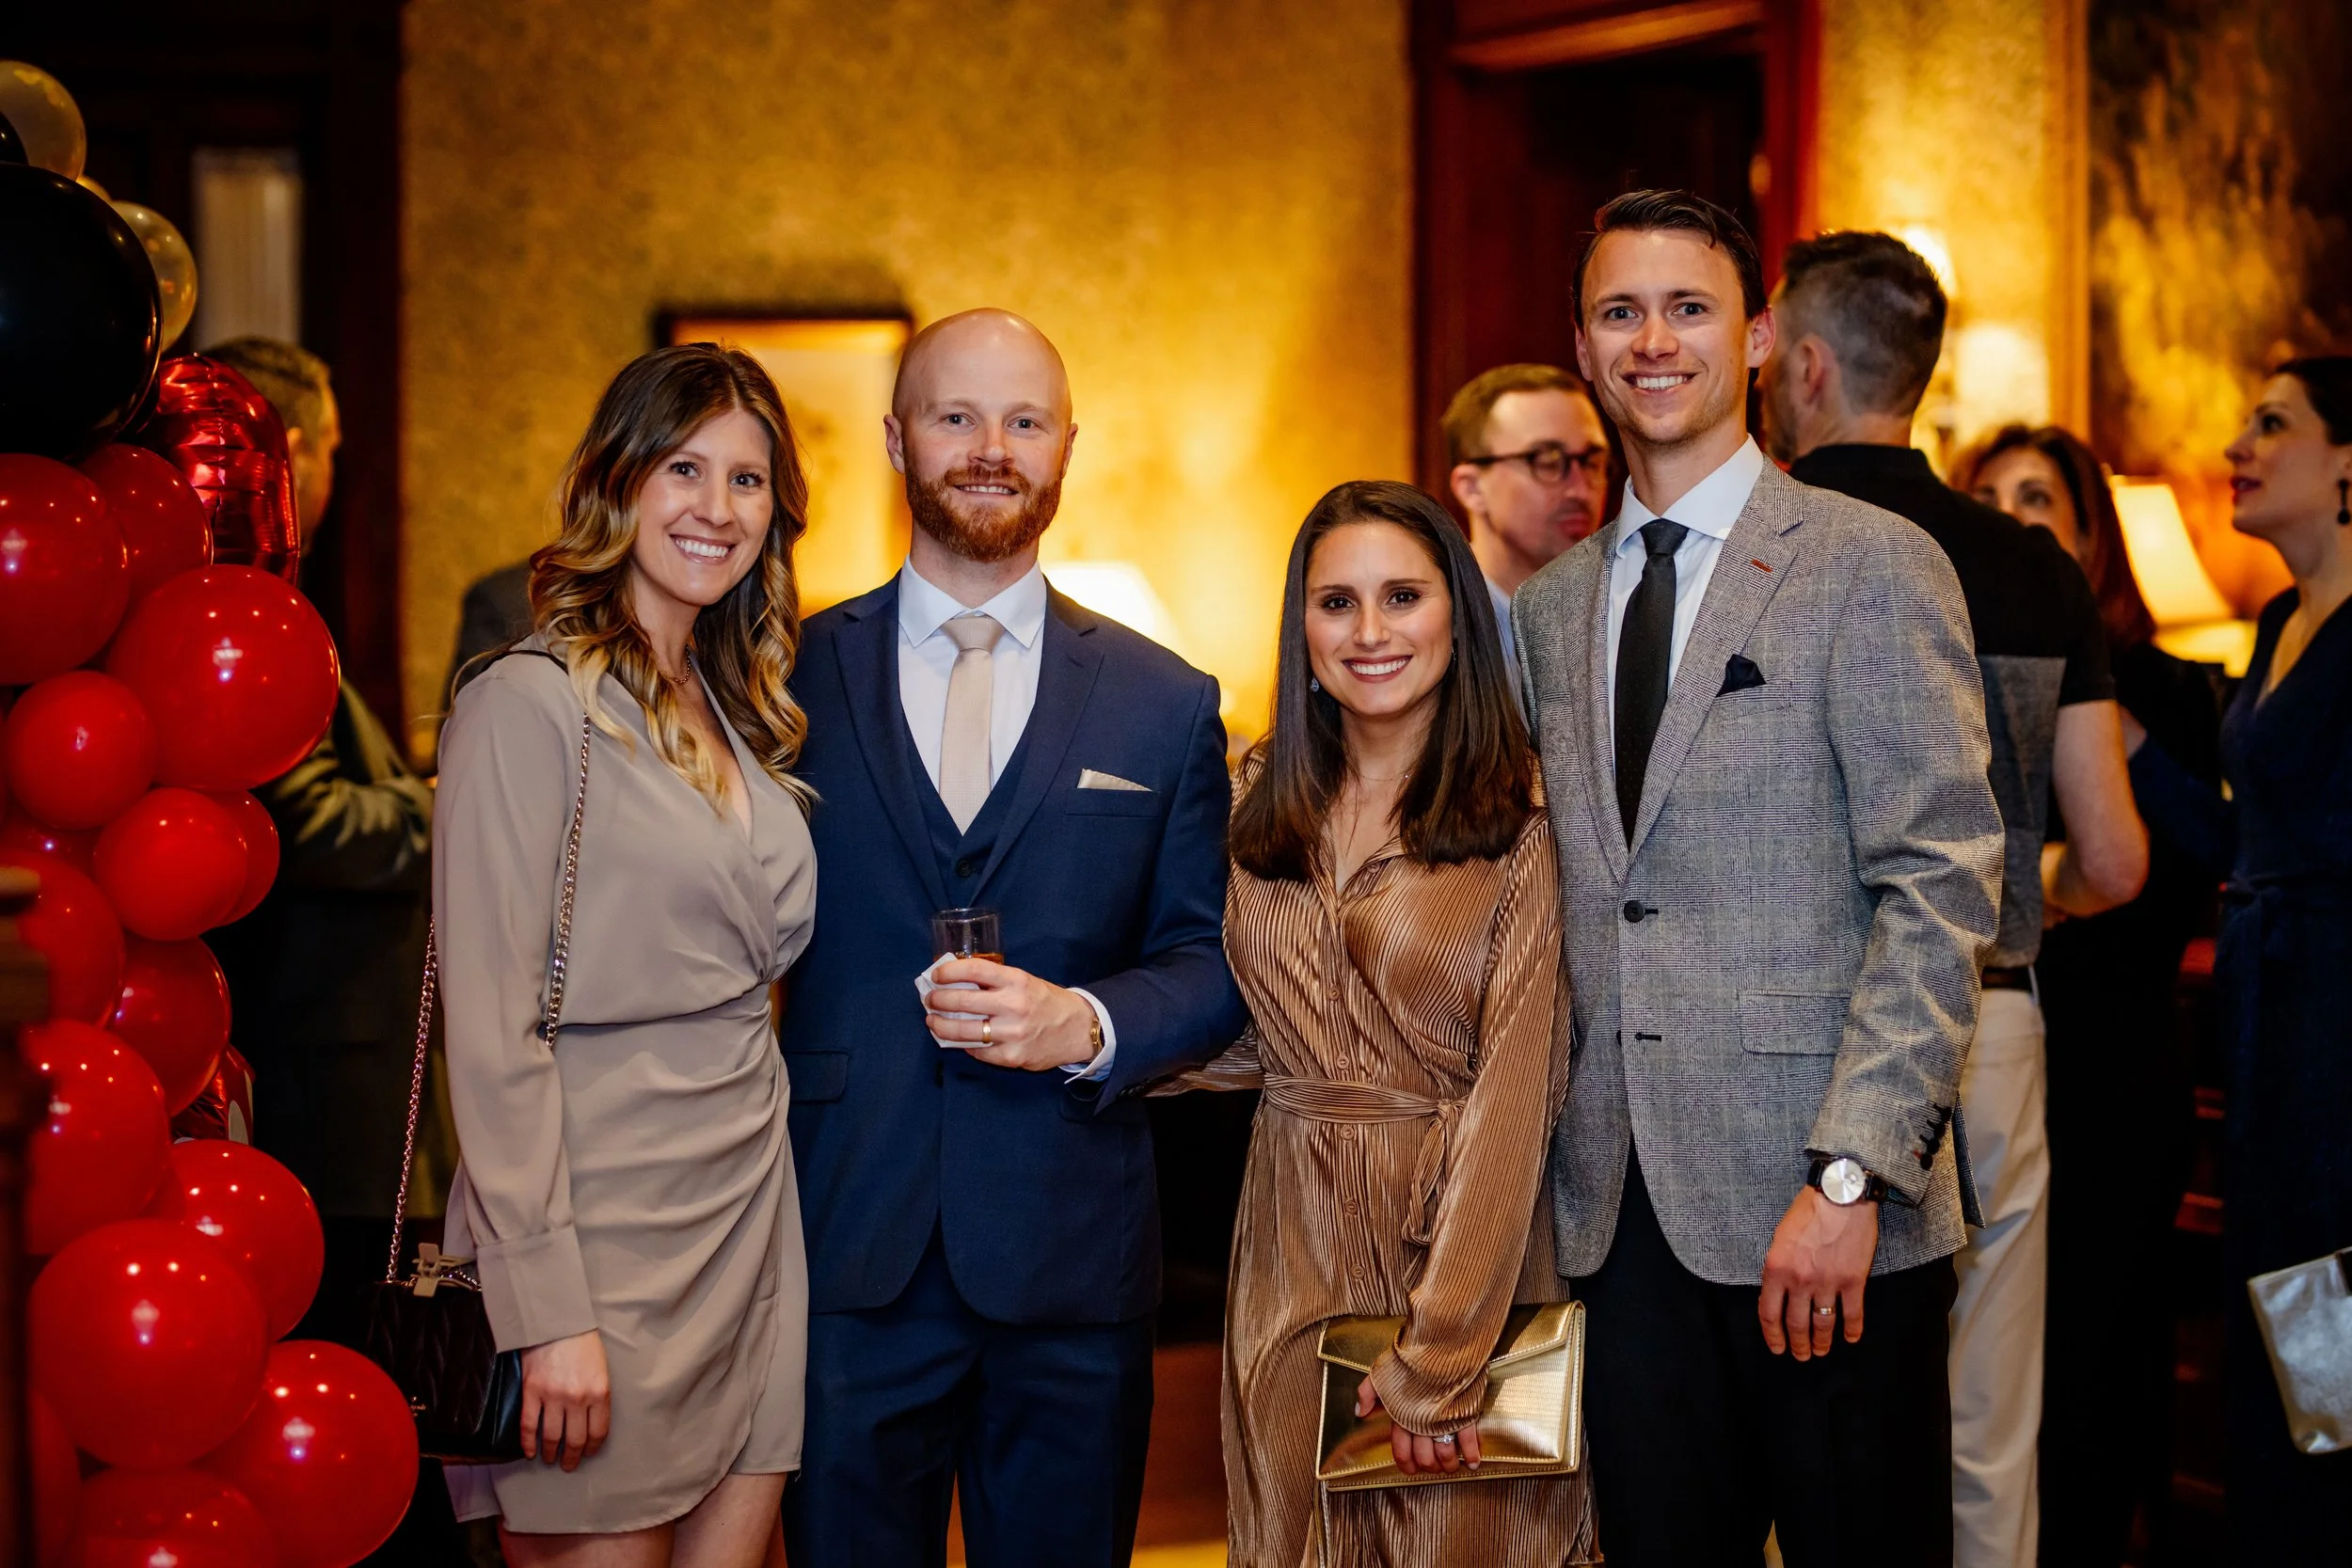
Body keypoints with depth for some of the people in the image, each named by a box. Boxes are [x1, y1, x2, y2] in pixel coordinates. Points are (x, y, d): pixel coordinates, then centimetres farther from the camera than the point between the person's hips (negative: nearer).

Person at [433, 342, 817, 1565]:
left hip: (750, 1220, 7)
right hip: (601, 1226, -7)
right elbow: (494, 1031, -15)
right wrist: (547, 1312, -19)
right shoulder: (530, 707, -10)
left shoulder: (739, 713, 14)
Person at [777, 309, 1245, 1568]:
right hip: (847, 1251, -1)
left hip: (1071, 1262, 1)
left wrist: (1087, 1027, -13)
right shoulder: (795, 677, 5)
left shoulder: (1165, 705, 7)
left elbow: (1211, 964, 7)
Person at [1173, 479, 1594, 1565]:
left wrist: (1440, 1353, -19)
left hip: (1465, 1241, -4)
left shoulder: (1522, 816, -10)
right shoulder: (1264, 805, 6)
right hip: (1294, 1258, 4)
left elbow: (1514, 1090, -14)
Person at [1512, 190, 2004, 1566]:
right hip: (1623, 1211, 5)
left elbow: (1944, 885, -10)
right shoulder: (1552, 607, 15)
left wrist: (1851, 1172, -18)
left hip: (1824, 1207, -5)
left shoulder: (1873, 567, -4)